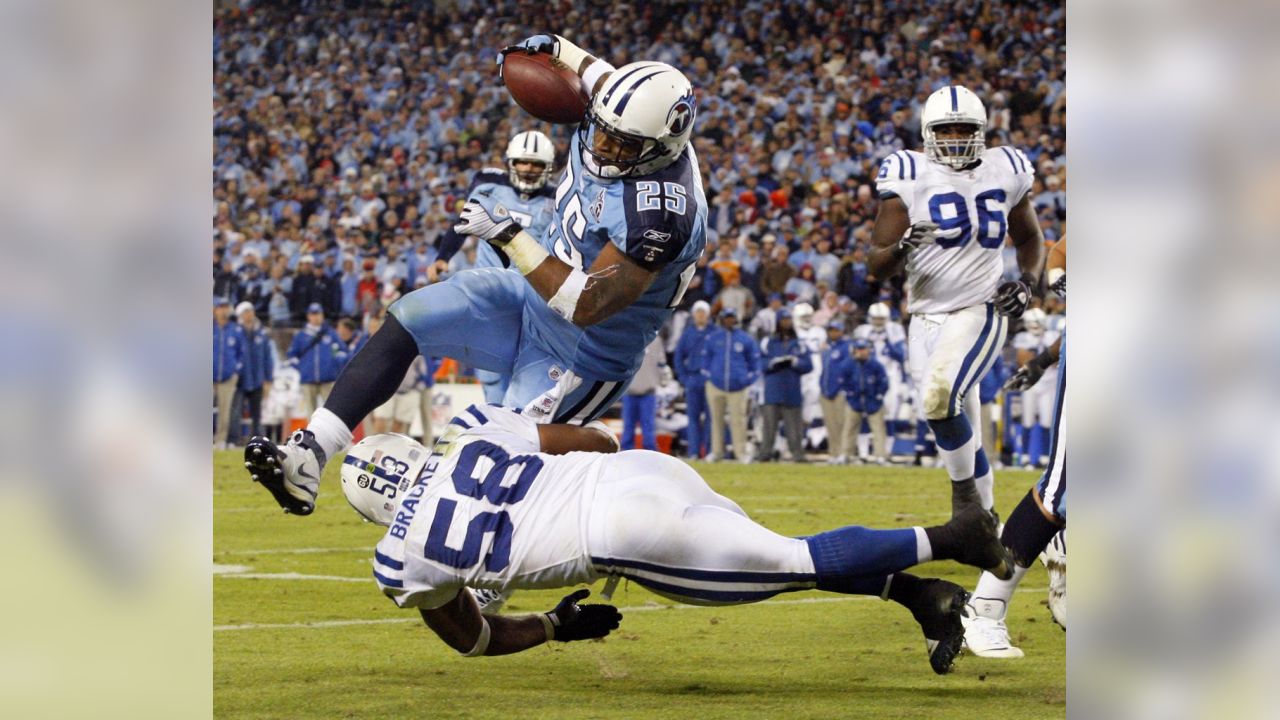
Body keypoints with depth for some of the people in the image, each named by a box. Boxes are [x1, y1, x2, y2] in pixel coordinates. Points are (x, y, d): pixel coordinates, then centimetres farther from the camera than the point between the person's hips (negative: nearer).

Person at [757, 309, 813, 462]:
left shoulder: (798, 344, 11)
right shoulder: (768, 342, 10)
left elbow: (808, 366, 3)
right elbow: (760, 362, 0)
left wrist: (793, 361, -11)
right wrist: (775, 362, -13)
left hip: (792, 392, 1)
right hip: (772, 391, -1)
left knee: (794, 425, -1)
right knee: (769, 423, -3)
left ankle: (798, 453, 2)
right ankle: (765, 452, 0)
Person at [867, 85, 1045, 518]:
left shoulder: (1004, 174, 2)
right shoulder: (910, 177, -5)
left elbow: (1029, 239, 20)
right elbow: (878, 267, -8)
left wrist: (1028, 283, 1)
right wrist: (902, 247, -31)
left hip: (979, 310, -2)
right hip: (926, 317, 2)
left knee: (939, 397, -26)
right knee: (961, 436, 6)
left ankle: (966, 491, -8)